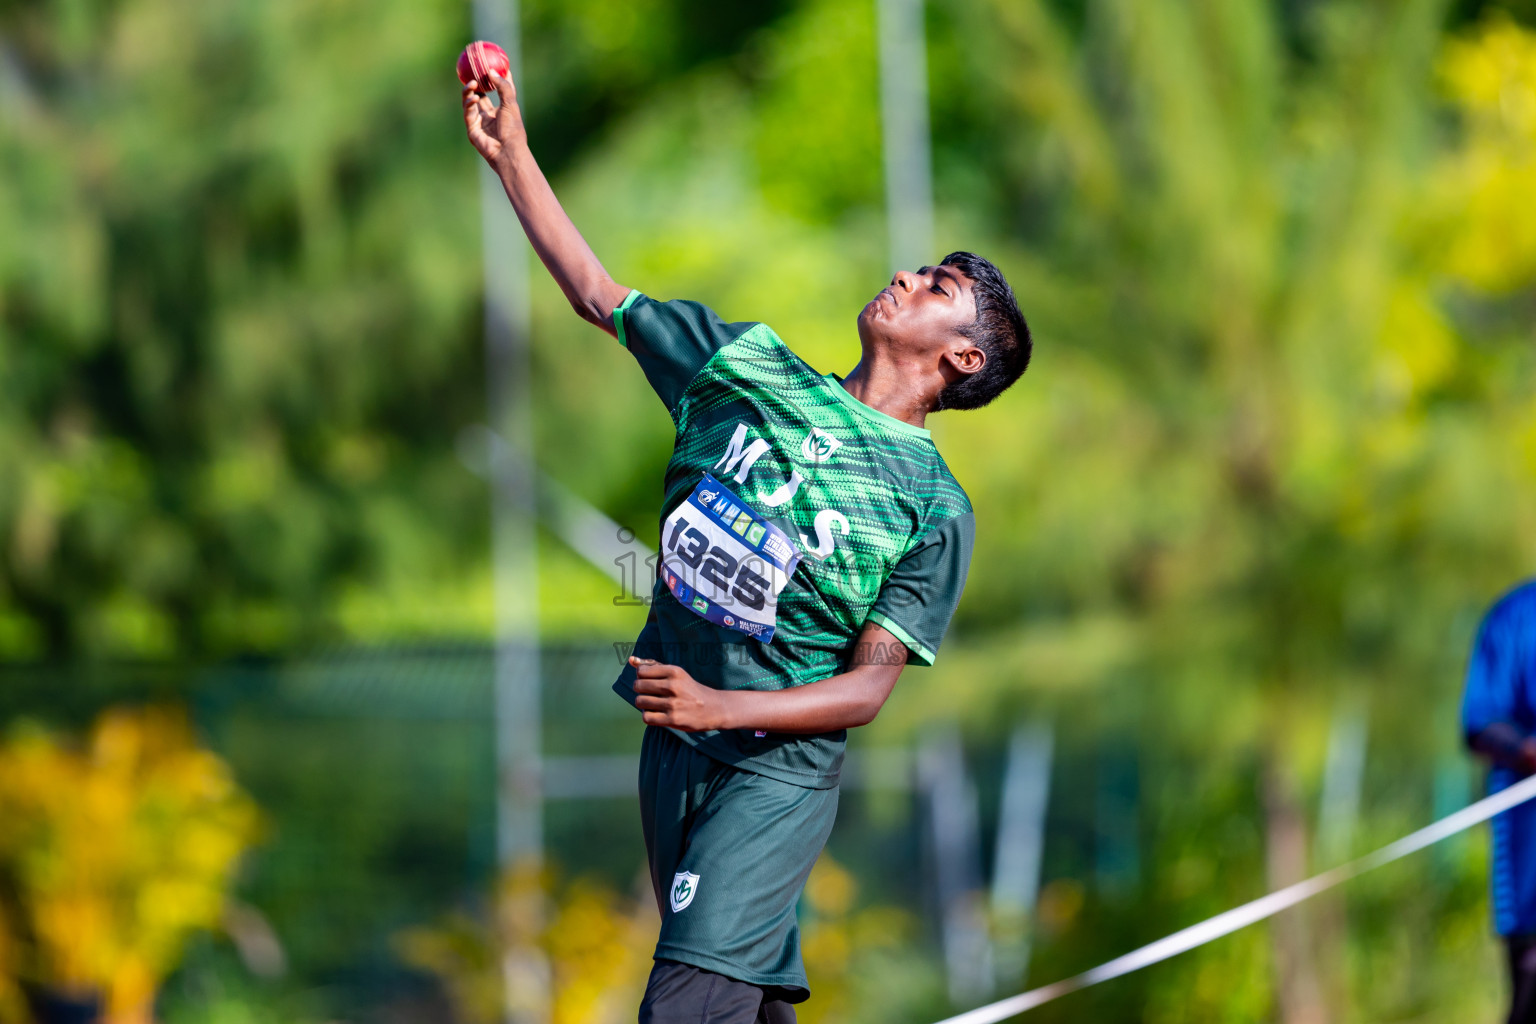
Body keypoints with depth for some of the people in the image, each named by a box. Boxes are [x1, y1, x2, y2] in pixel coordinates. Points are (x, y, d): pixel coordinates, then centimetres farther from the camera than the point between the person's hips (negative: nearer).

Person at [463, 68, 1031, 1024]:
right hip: (673, 750, 5)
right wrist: (512, 156, 8)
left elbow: (868, 688, -11)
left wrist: (720, 707, -25)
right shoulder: (750, 363, 6)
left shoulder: (934, 506, -7)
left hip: (779, 770, -5)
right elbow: (598, 293, 14)